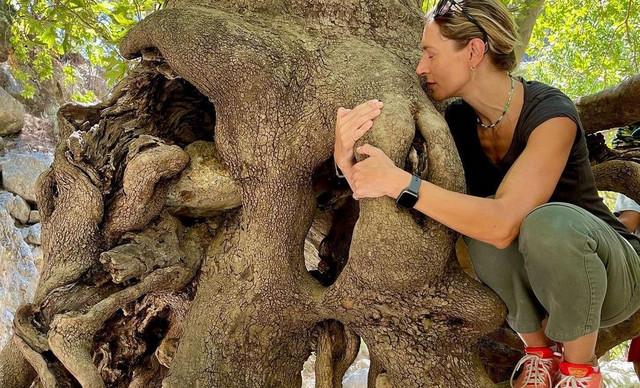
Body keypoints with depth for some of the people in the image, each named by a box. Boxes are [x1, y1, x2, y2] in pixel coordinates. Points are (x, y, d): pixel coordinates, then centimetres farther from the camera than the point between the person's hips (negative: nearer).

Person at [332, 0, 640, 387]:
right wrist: (346, 158, -32)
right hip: (529, 284, 4)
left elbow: (504, 223, -39)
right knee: (483, 228, -29)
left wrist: (400, 182, -42)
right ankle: (539, 351, -4)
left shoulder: (550, 113, -25)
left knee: (549, 222, -36)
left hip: (609, 273, -4)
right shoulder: (456, 122, -7)